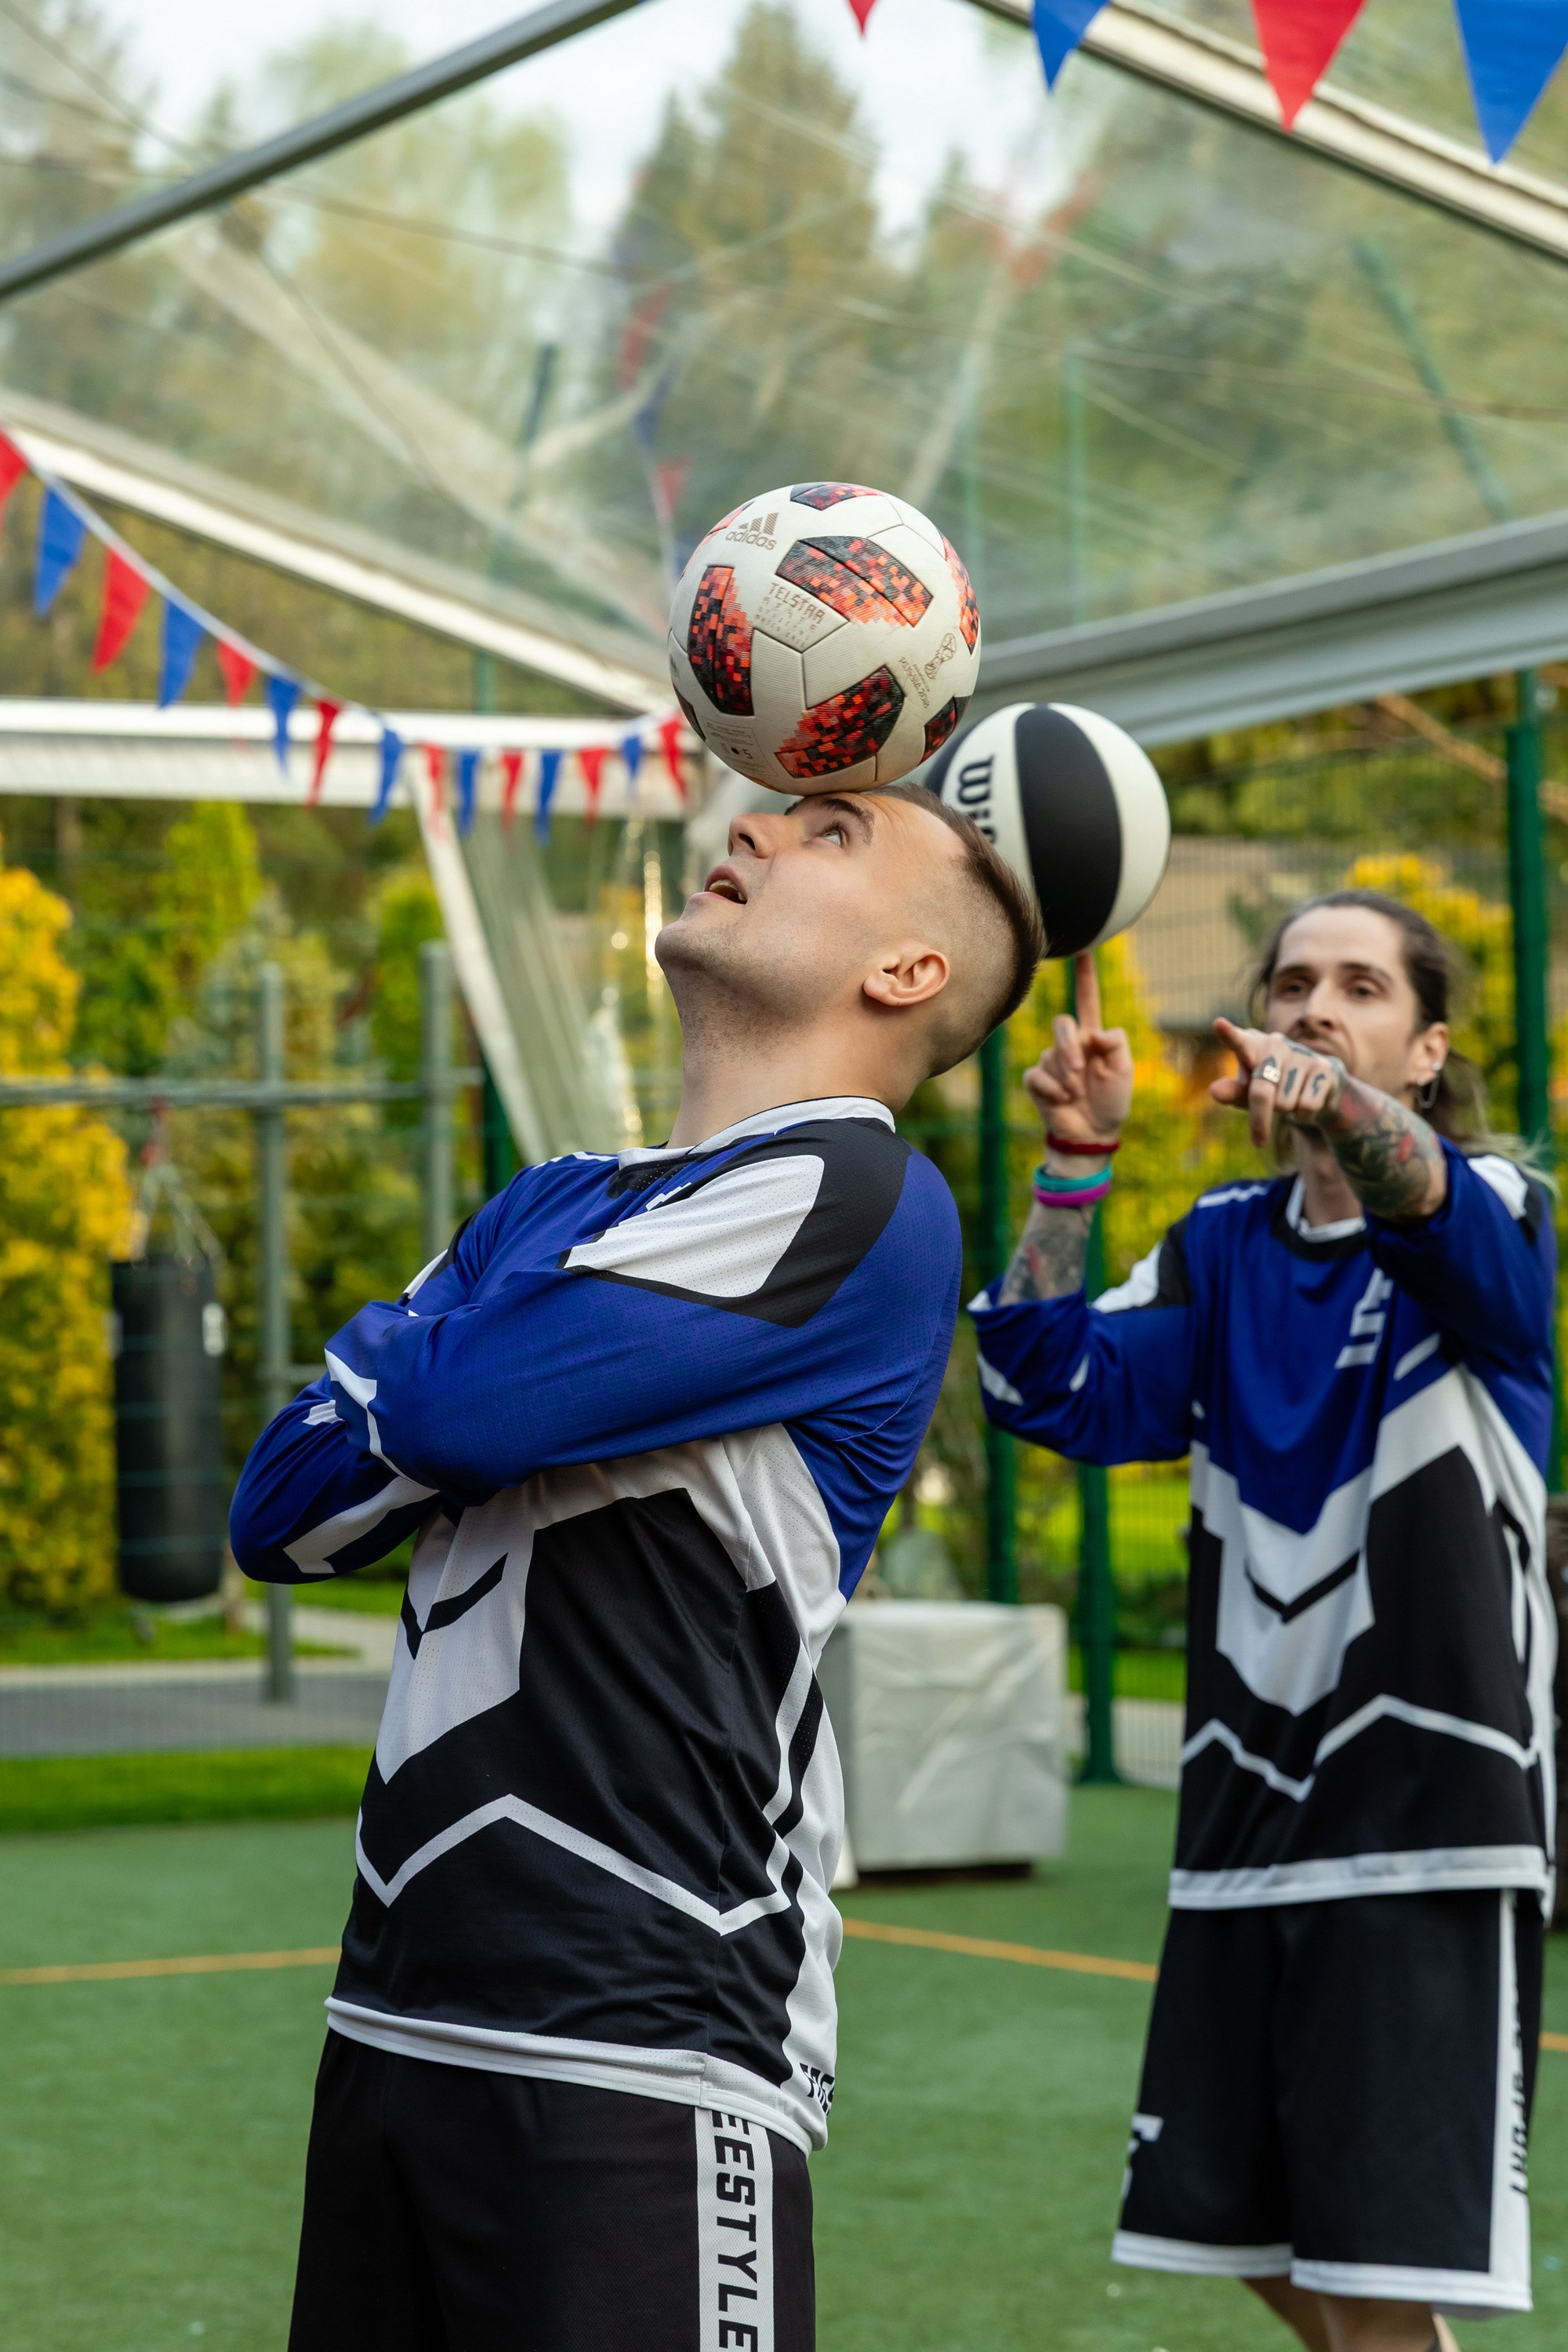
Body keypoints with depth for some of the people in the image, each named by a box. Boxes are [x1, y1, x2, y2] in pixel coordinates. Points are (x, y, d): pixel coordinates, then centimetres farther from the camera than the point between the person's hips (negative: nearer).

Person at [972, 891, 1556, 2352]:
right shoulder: (1225, 1246, 10)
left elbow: (1431, 1196, -30)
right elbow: (1057, 1392, -4)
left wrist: (1335, 1105, -53)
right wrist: (1075, 1166, -17)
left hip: (1426, 1818, -5)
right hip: (1246, 1813, 6)